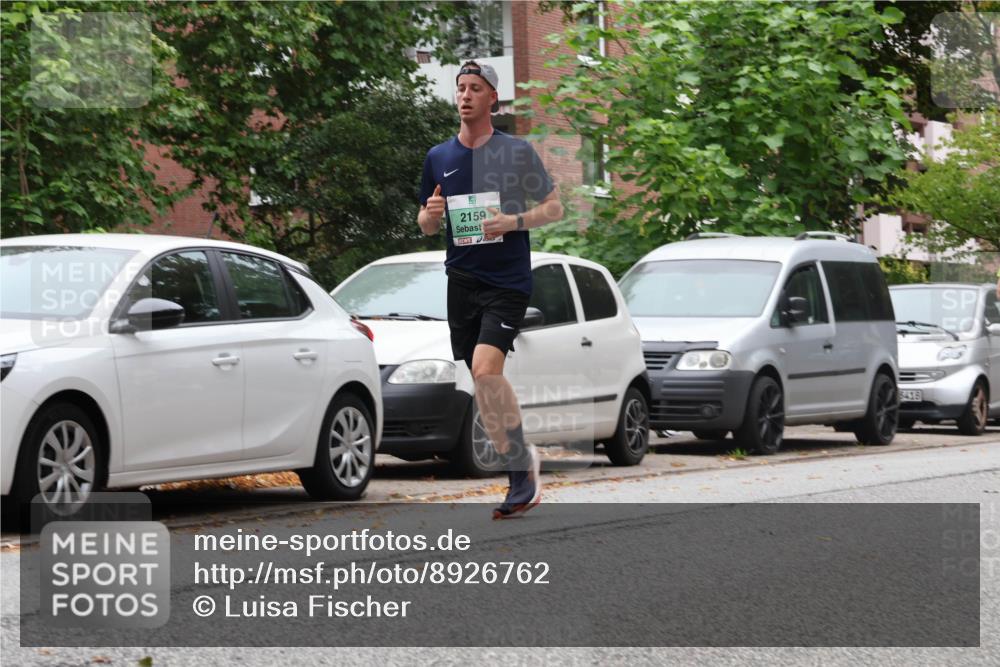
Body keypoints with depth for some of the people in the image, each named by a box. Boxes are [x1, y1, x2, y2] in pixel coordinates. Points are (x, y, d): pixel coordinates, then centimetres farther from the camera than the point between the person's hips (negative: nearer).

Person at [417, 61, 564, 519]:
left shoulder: (516, 151, -2)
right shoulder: (438, 157, 10)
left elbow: (554, 207, 3)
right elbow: (427, 227, 19)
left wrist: (514, 221, -15)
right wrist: (430, 215, -5)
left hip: (508, 280, -5)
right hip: (462, 279, 5)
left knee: (486, 369, -21)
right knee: (484, 381, 5)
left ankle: (521, 463, -8)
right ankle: (520, 471, 15)